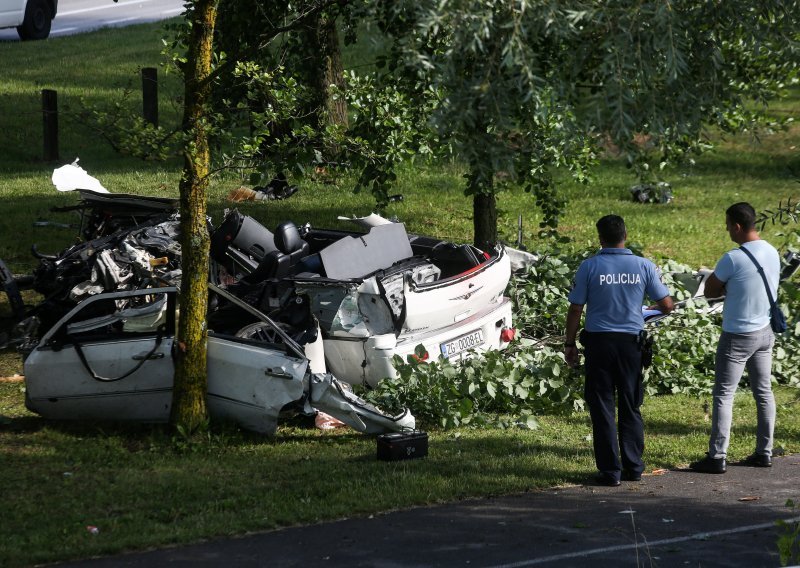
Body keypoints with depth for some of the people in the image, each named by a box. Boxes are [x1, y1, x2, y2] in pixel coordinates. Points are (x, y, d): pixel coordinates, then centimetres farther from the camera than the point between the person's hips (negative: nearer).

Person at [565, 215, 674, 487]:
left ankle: (610, 470, 2)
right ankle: (633, 466, 17)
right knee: (631, 407, 14)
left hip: (599, 341, -2)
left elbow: (575, 309, -6)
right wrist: (653, 309, 25)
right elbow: (667, 305, 2)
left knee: (602, 407, 4)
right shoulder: (644, 266, -2)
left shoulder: (589, 267, -7)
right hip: (631, 341, 2)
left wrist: (570, 344, 5)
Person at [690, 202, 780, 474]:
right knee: (763, 392, 14)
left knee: (723, 395, -2)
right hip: (765, 331, 7)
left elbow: (710, 291, -11)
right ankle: (764, 452, 19)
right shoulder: (772, 253, 2)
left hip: (738, 336, -7)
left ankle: (717, 457, -3)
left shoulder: (733, 258, -21)